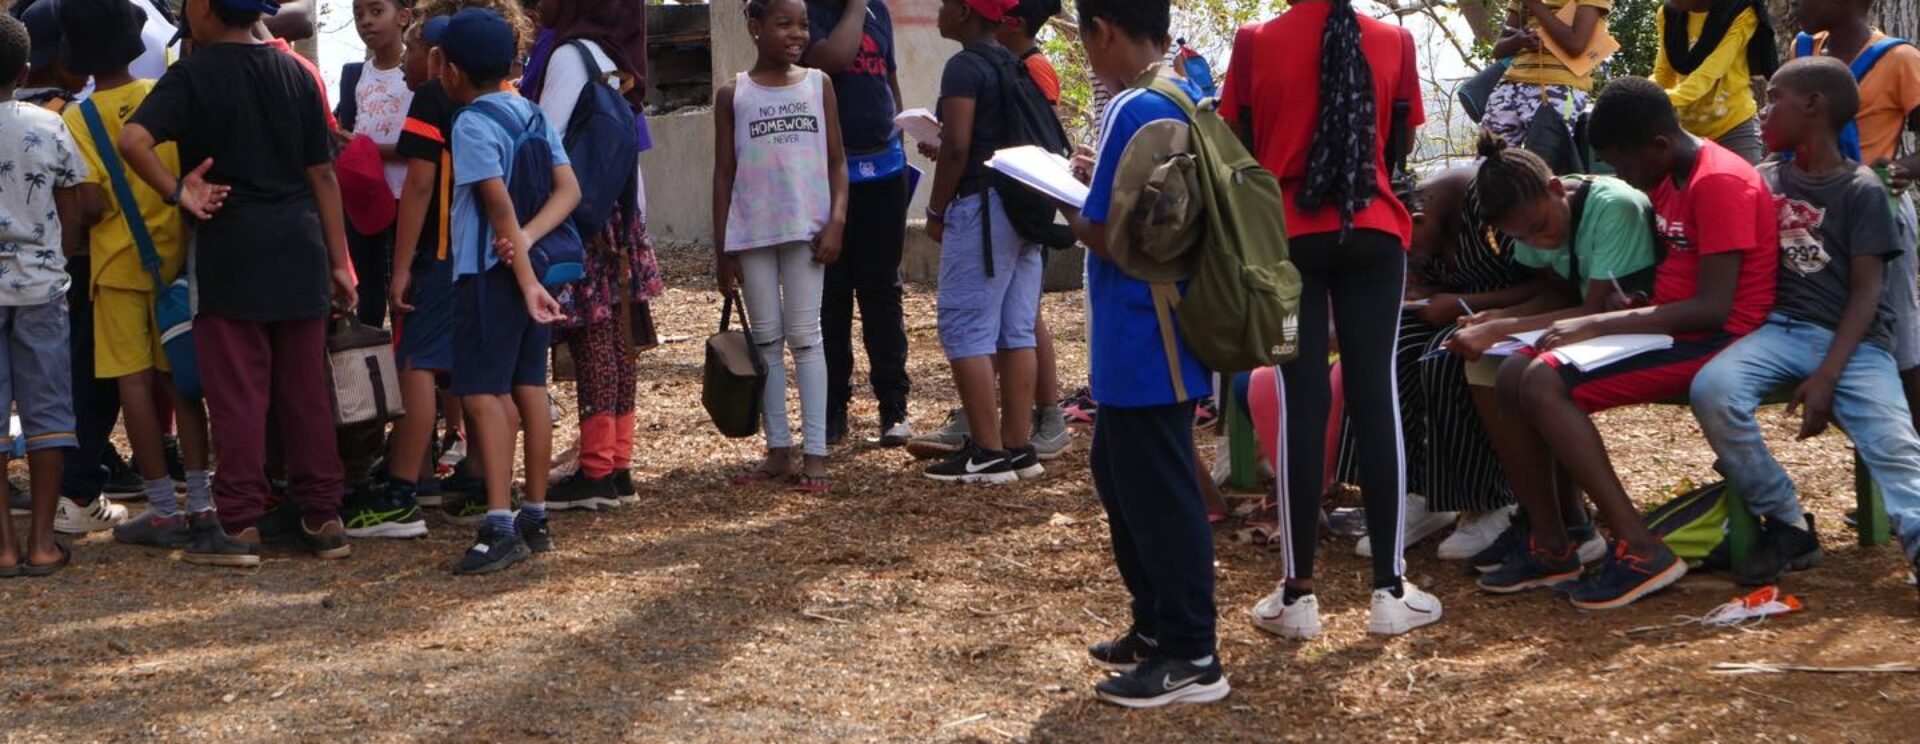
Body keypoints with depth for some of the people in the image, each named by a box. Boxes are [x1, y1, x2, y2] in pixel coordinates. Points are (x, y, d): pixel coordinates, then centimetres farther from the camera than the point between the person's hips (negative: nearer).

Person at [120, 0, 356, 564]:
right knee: (306, 391, 9)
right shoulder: (295, 73, 8)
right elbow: (323, 174, 9)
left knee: (237, 394, 0)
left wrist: (177, 191, -8)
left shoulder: (193, 75, -7)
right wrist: (339, 262, 13)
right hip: (298, 248, 4)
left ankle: (241, 526, 2)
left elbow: (134, 140, -23)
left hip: (230, 251, -4)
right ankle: (324, 517, 13)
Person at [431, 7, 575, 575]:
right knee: (529, 388, 13)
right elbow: (569, 190, 0)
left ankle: (500, 528, -19)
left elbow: (501, 208, -20)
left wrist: (526, 281, -20)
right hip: (530, 266, 8)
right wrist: (527, 240, -13)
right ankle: (535, 518, 19)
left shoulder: (471, 125, -14)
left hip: (490, 271, -8)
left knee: (482, 393, -10)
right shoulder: (533, 114, 9)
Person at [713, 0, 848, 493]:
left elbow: (837, 161, 6)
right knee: (766, 339, 5)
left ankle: (815, 455, -3)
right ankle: (778, 451, 11)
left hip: (806, 228, 0)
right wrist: (722, 250, 2)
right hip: (751, 231, 1)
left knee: (805, 336, -2)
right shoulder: (733, 95, 4)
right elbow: (724, 173, 5)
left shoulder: (818, 85, 6)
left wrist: (837, 220, -8)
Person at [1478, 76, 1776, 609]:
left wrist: (1598, 325, -21)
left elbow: (1714, 308, -23)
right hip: (1670, 332, 10)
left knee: (1545, 384, -25)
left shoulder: (1720, 182, -16)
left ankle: (1641, 550, -24)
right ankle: (1550, 545, 1)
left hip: (1714, 342, -10)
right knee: (1513, 376, -1)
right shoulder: (1668, 178, 14)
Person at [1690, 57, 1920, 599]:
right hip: (1783, 328, 3)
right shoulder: (1765, 181, 17)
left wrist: (1826, 376, -17)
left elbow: (1867, 290, -5)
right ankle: (1787, 525, -15)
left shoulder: (1861, 190, 3)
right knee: (1712, 387, -28)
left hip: (1853, 339, -3)